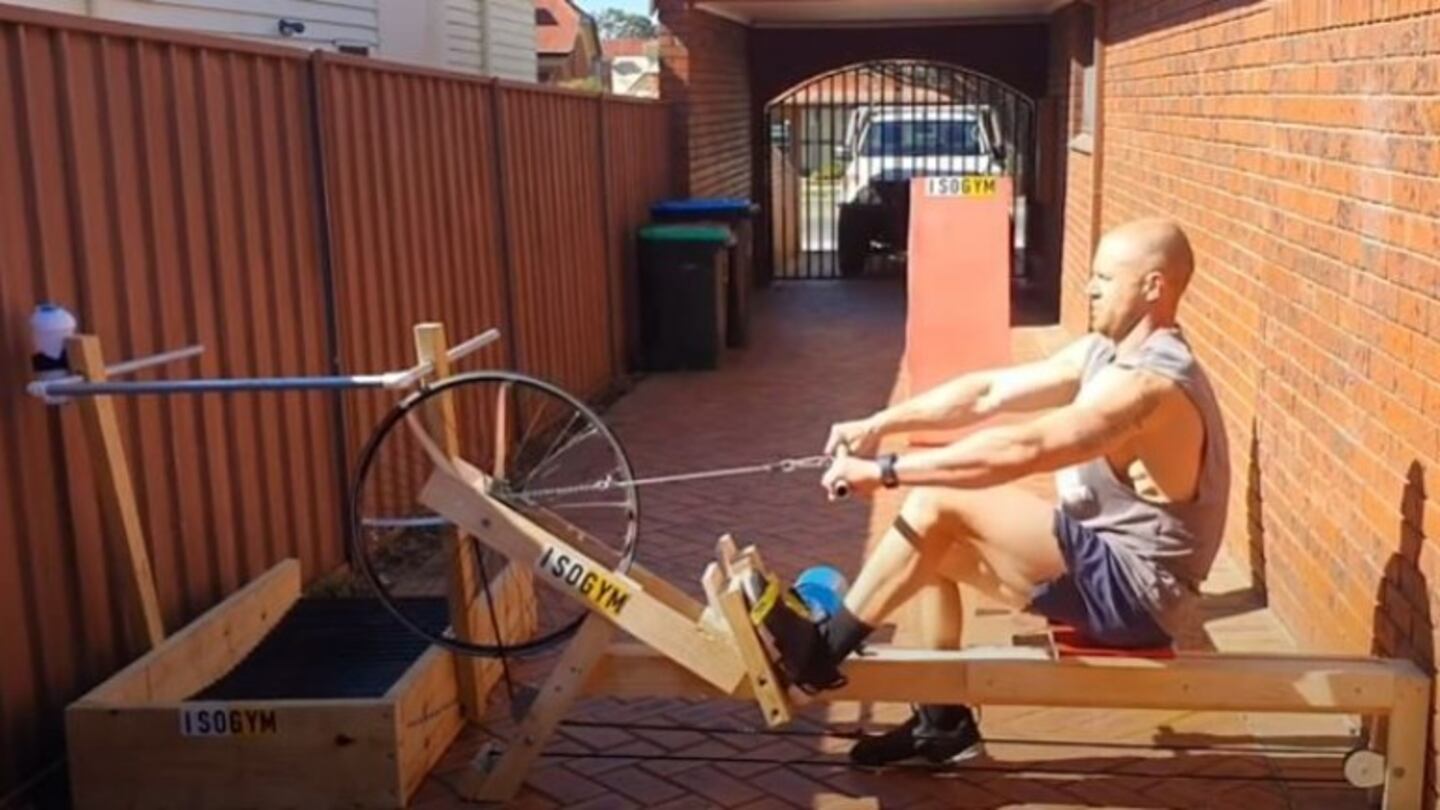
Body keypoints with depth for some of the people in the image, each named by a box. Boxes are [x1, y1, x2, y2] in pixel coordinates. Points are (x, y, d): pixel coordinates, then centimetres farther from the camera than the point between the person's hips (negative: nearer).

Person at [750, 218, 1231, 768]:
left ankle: (822, 650, -4)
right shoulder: (1106, 351, 7)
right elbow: (989, 393, 4)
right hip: (1106, 565, 10)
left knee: (941, 503, -18)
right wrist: (880, 424, -7)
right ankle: (943, 722, 14)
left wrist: (886, 471, -30)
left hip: (1130, 588, -10)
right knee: (935, 541, 9)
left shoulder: (1149, 386, -25)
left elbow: (1020, 450, -33)